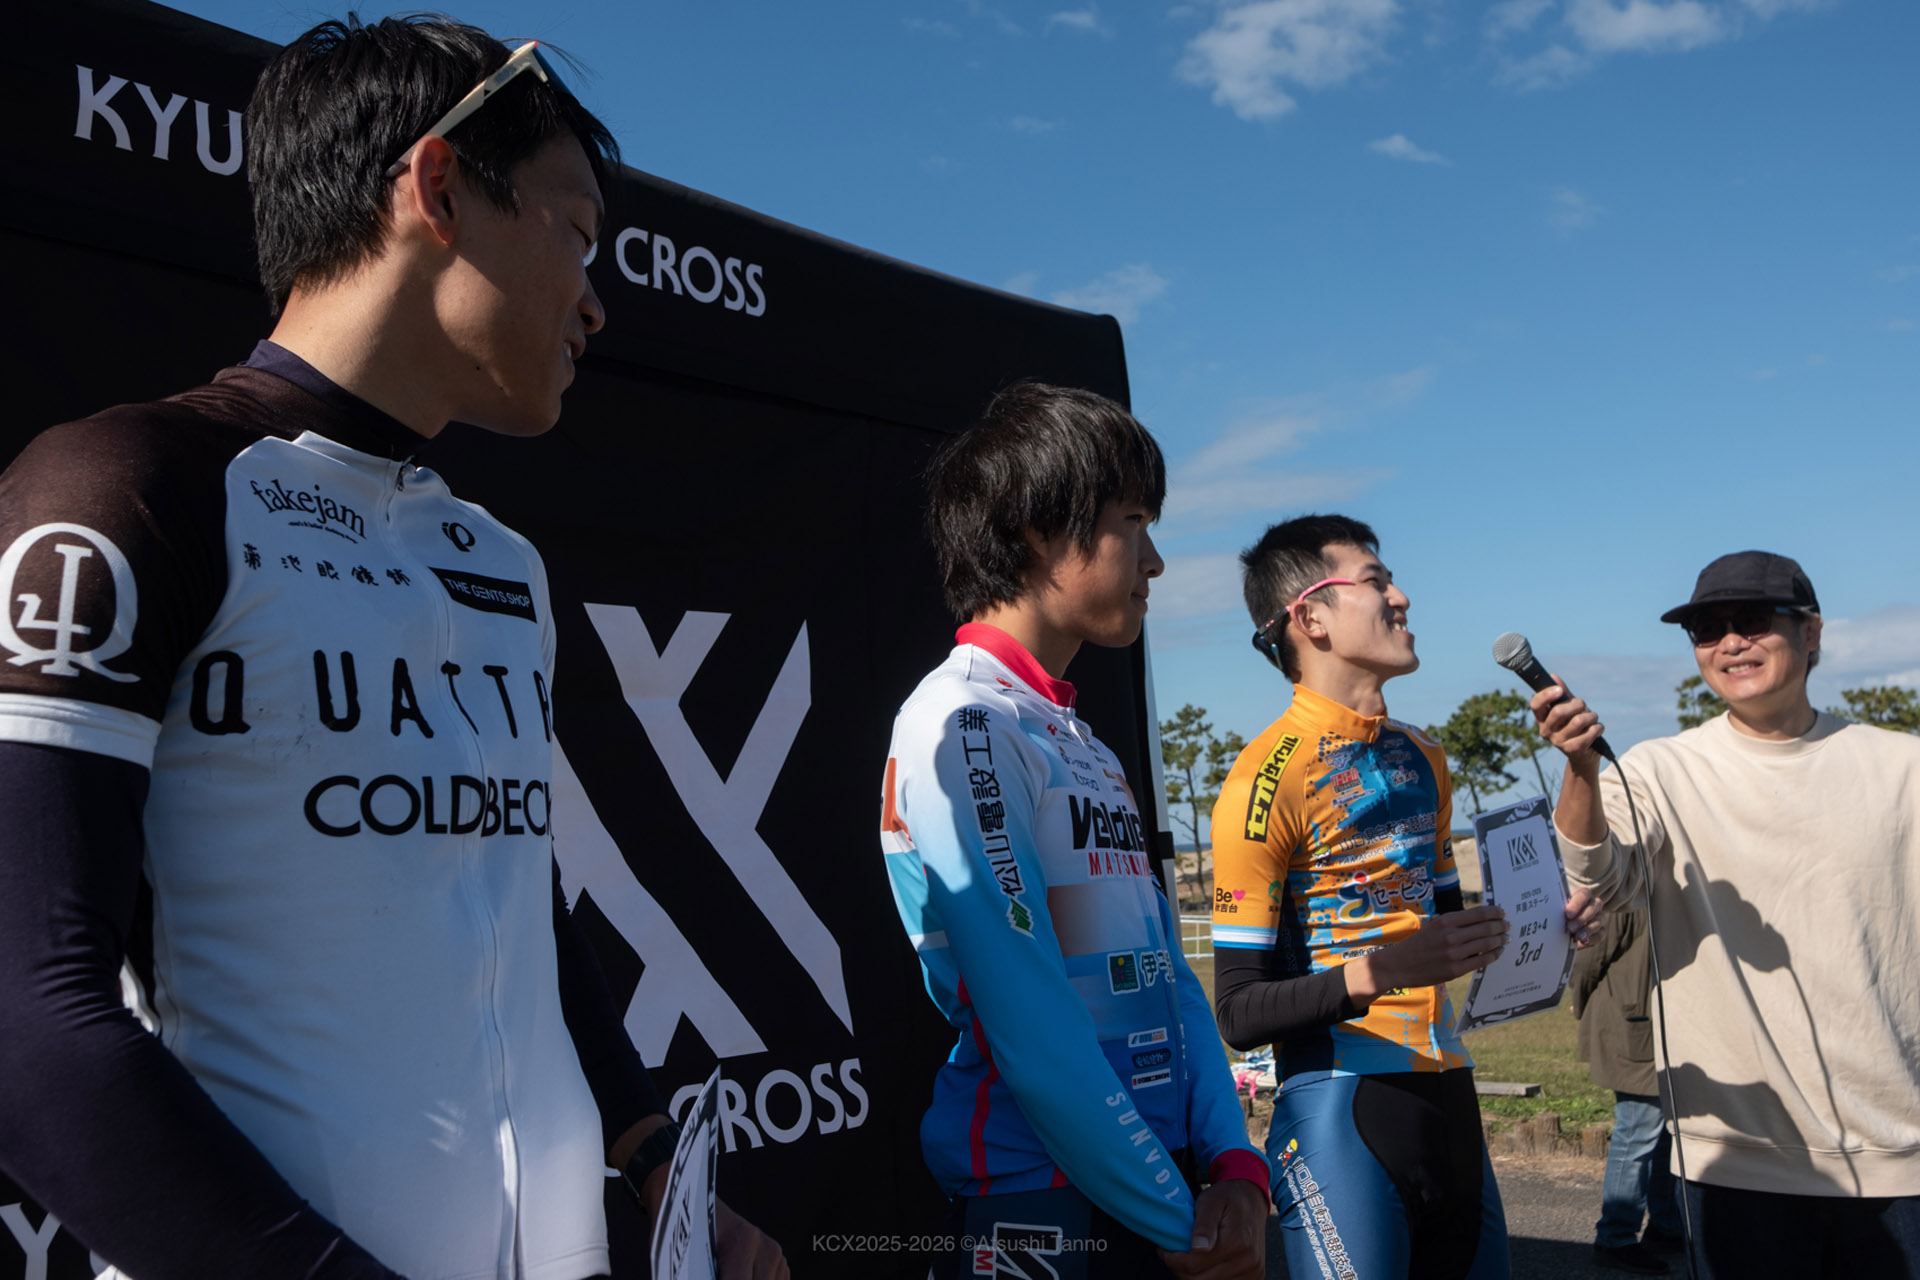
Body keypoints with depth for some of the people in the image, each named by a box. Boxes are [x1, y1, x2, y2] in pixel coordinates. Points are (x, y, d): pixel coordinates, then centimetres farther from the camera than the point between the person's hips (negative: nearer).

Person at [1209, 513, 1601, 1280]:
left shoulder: (1423, 760, 13)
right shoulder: (1268, 778, -13)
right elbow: (1240, 1013, -14)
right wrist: (1373, 974, -26)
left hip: (1448, 1094, 7)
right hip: (1340, 1106, -7)